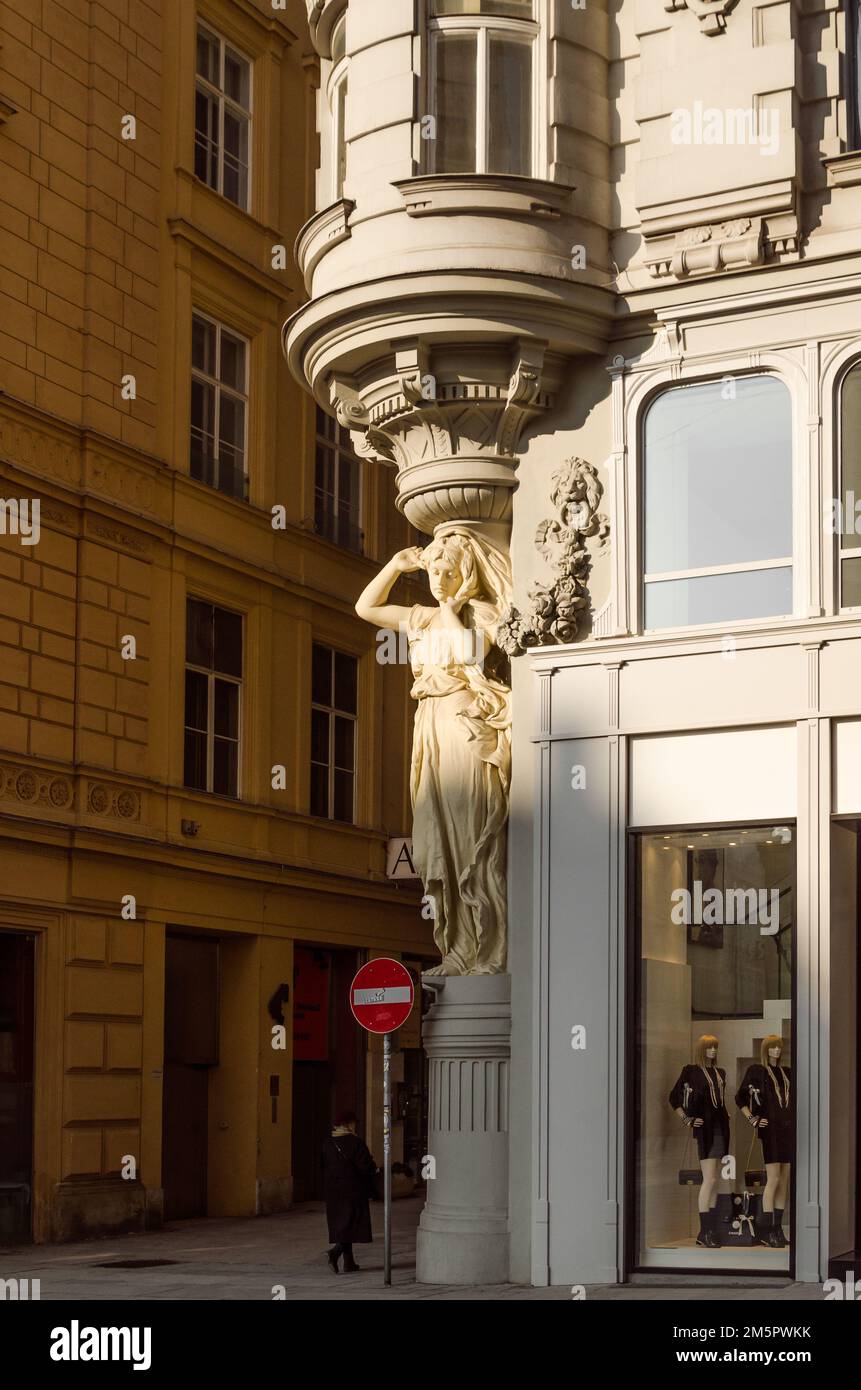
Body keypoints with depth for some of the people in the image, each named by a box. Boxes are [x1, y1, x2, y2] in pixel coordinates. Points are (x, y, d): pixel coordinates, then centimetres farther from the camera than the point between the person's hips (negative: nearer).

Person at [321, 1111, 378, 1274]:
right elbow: (365, 1167, -14)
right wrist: (374, 1167, 7)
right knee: (351, 1224, -1)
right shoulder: (355, 1143, -13)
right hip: (352, 1190, -6)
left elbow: (323, 1167, 8)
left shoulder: (327, 1143, 4)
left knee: (342, 1225, 12)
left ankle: (349, 1264, 15)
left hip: (333, 1191, 6)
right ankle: (335, 1252, -20)